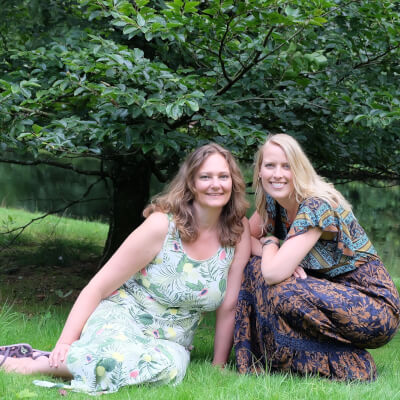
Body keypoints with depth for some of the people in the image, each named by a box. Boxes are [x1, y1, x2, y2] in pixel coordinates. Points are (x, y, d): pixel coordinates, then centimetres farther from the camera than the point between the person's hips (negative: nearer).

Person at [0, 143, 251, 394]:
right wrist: (65, 343, -18)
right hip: (121, 320, -3)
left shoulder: (238, 230, -3)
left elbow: (229, 306, 2)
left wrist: (218, 368, 3)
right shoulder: (162, 226, -11)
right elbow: (97, 287, -9)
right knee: (119, 357, -41)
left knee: (169, 367, -36)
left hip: (171, 342, 3)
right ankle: (33, 362, -15)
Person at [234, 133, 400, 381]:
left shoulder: (317, 206, -23)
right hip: (332, 295, 8)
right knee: (255, 269, -4)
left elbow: (274, 273, -30)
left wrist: (269, 243, -7)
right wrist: (285, 260, -14)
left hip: (377, 308, -8)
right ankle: (259, 363, 1)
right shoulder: (271, 203, 2)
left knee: (278, 292, -27)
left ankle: (345, 365, -10)